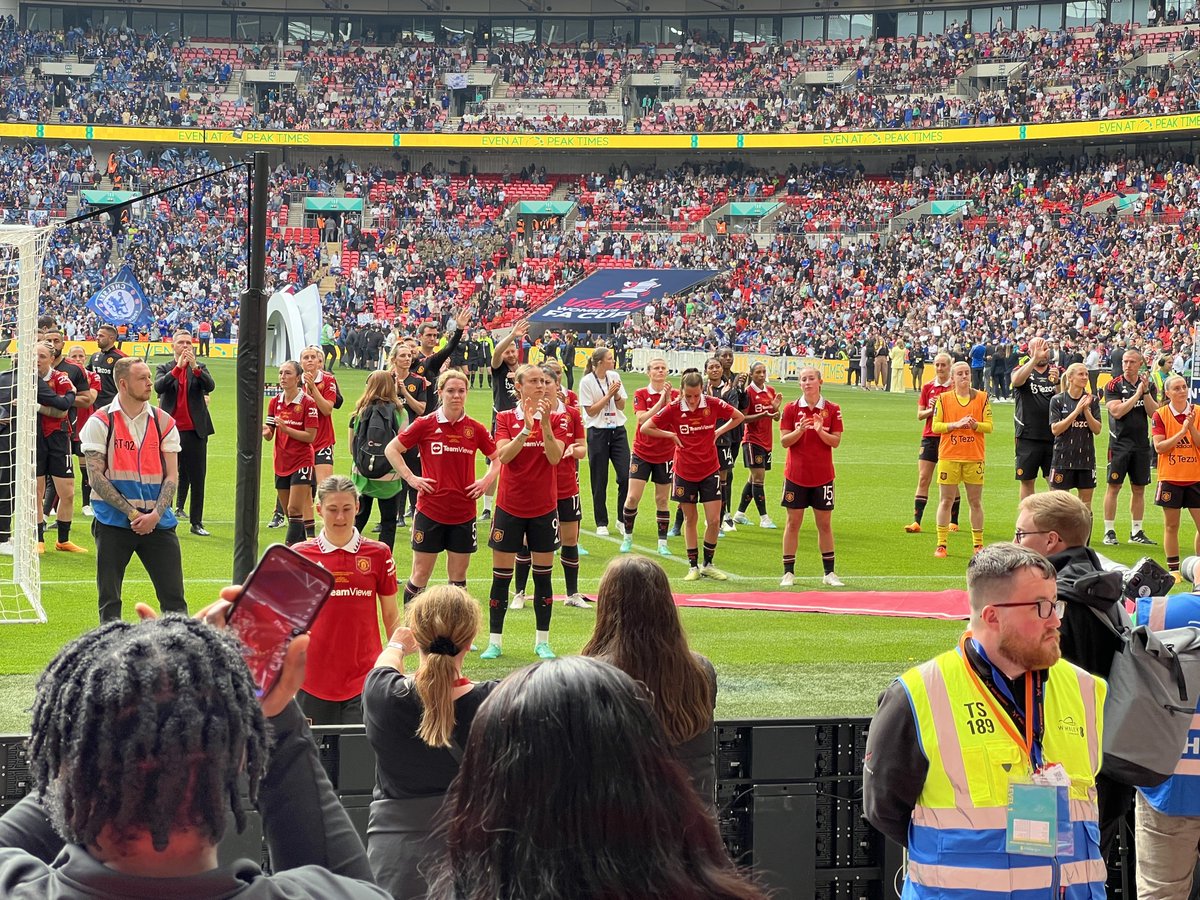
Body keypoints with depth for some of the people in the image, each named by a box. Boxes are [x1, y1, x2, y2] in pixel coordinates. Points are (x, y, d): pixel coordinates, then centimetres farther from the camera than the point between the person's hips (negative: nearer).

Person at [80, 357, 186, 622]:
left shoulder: (164, 422, 7)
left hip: (157, 522, 2)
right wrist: (132, 513, -13)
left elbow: (171, 476, 5)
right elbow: (96, 476, -7)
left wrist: (155, 514, -11)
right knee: (110, 599, 1)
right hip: (113, 522, -2)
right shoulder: (100, 422, -2)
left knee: (174, 597, -2)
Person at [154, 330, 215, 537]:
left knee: (197, 478, 3)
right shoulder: (165, 369, 7)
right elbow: (158, 387, -14)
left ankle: (196, 522, 10)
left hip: (195, 431, 1)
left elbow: (210, 386, -10)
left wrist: (194, 366, -21)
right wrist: (178, 367, -21)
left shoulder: (199, 368, 9)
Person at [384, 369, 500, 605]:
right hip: (430, 511, -2)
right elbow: (391, 449, 4)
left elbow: (497, 458, 16)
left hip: (463, 512, 2)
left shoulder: (475, 429, 2)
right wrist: (410, 477, -4)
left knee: (458, 575, 8)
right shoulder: (425, 424, -4)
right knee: (421, 572, 2)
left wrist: (487, 481, 0)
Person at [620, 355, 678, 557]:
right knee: (633, 498, -6)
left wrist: (668, 398, -21)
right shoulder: (641, 394, -3)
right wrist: (661, 400, -22)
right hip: (642, 453, -1)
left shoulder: (675, 394, 0)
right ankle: (627, 537, 12)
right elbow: (642, 419, -18)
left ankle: (662, 543, 12)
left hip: (665, 455, 1)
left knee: (662, 500, 6)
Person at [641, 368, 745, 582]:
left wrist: (718, 432, 0)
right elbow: (645, 428, -4)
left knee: (714, 520, -3)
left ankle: (708, 564, 14)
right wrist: (672, 435, -6)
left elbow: (738, 417, 8)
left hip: (709, 470, 1)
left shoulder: (713, 404, -8)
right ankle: (693, 566, 17)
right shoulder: (673, 408, -11)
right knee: (690, 520, 7)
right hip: (685, 472, -1)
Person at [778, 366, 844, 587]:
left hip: (822, 476, 0)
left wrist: (820, 431, -21)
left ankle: (829, 573, 12)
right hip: (796, 475, 0)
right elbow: (784, 441, -4)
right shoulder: (791, 409, 0)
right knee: (793, 522, 1)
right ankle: (788, 573, 7)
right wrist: (799, 430, -21)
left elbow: (836, 441, -3)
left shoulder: (832, 410, 0)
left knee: (825, 524, 5)